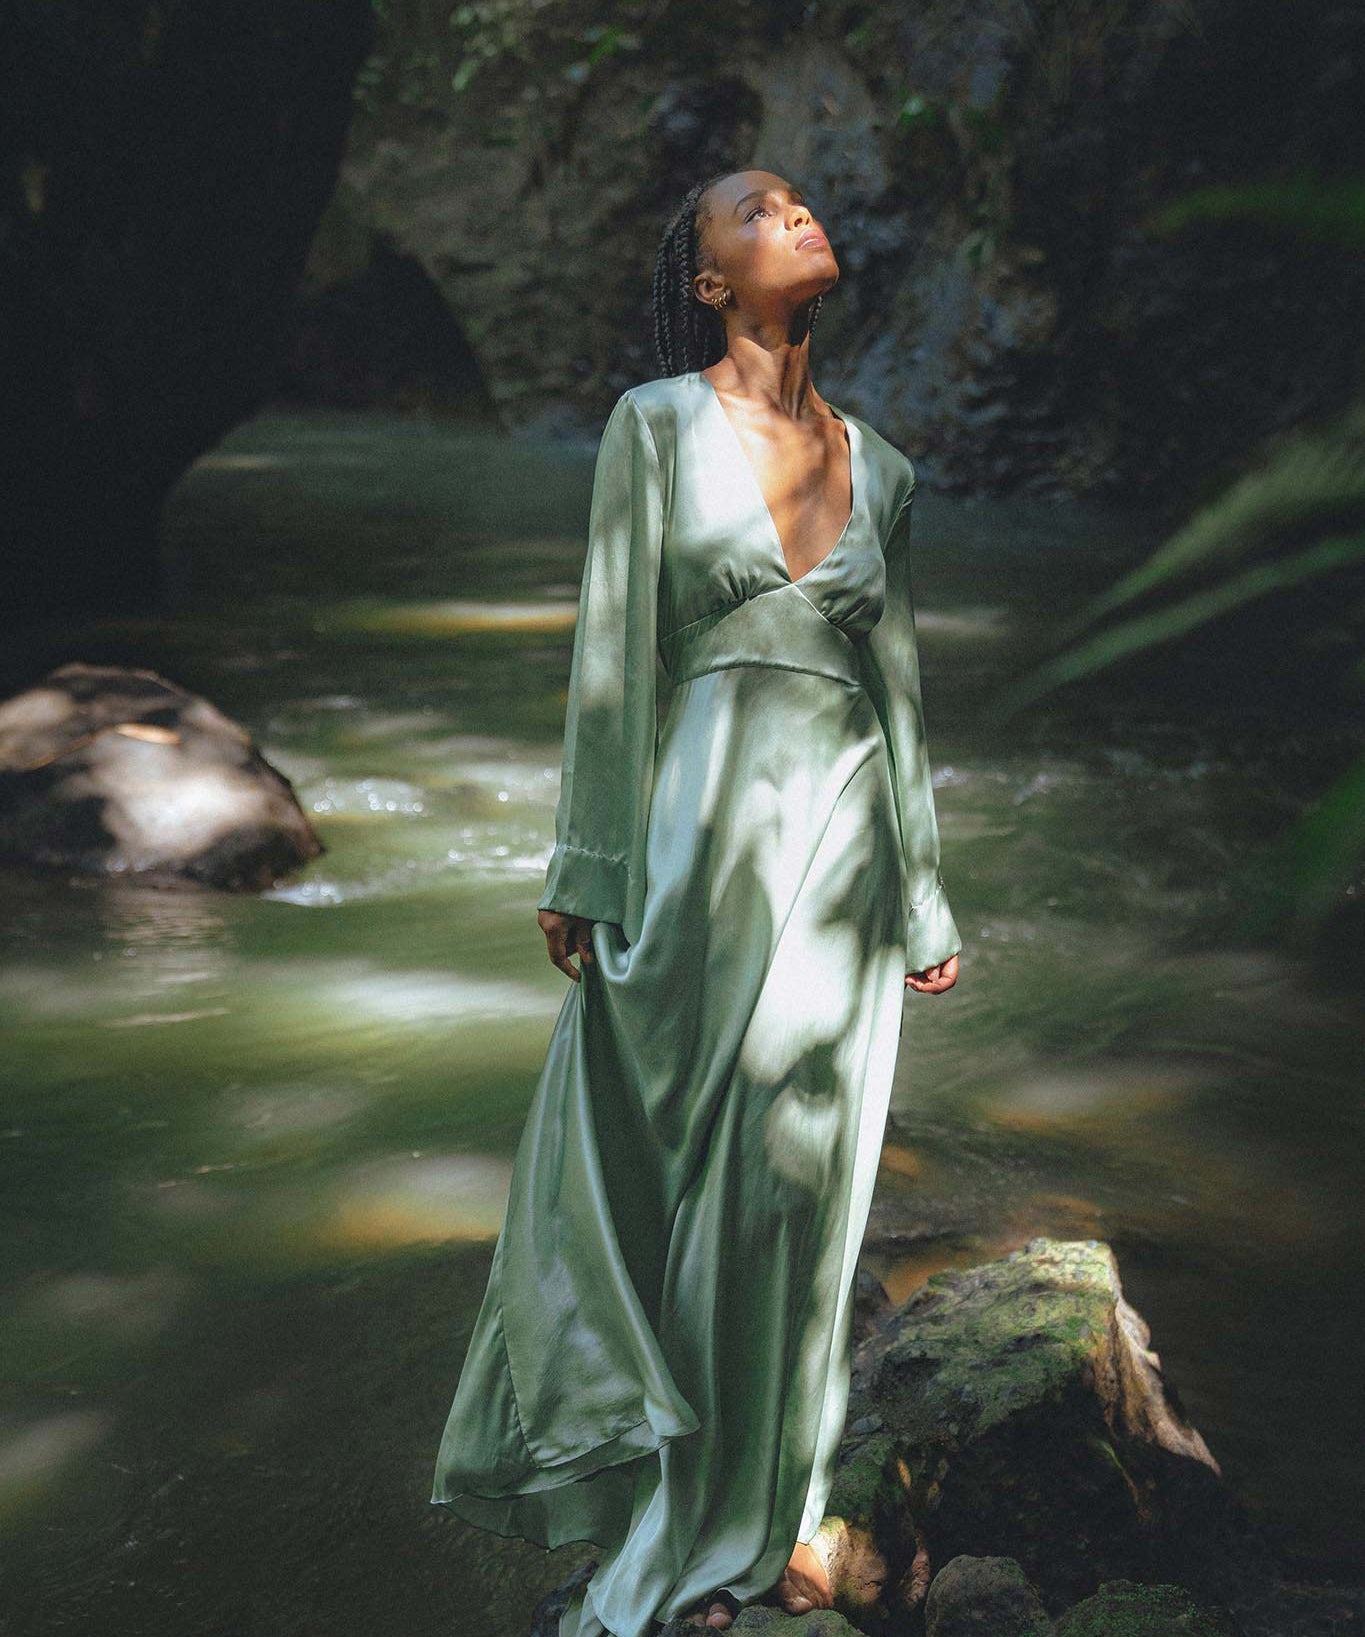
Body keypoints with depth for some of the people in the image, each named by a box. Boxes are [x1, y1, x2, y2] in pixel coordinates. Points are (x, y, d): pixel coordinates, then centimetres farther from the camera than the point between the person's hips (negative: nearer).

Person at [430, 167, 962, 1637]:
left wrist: (923, 899, 14)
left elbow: (895, 684, 14)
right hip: (705, 835, -3)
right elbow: (617, 650, -3)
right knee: (667, 1172, 4)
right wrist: (589, 869, -6)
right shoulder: (659, 425, 0)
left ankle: (756, 1516, 26)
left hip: (842, 848, 4)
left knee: (795, 1182, 9)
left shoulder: (875, 465, 12)